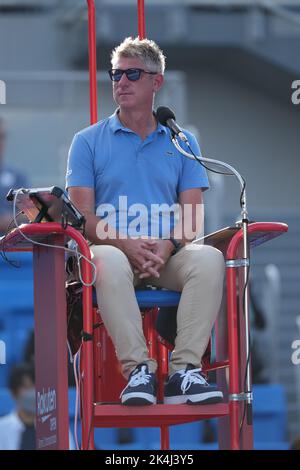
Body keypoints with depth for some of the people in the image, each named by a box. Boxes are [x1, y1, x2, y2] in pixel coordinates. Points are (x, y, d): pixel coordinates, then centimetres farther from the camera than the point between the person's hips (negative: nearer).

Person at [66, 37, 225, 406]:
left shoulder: (181, 143, 17)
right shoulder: (88, 141, 12)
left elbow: (191, 215, 8)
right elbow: (83, 215, 2)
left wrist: (166, 246, -15)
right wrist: (127, 244, -16)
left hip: (168, 255, 2)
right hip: (113, 248, -2)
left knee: (208, 258, -32)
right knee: (109, 261, -39)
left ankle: (184, 369, -37)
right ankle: (137, 369, -42)